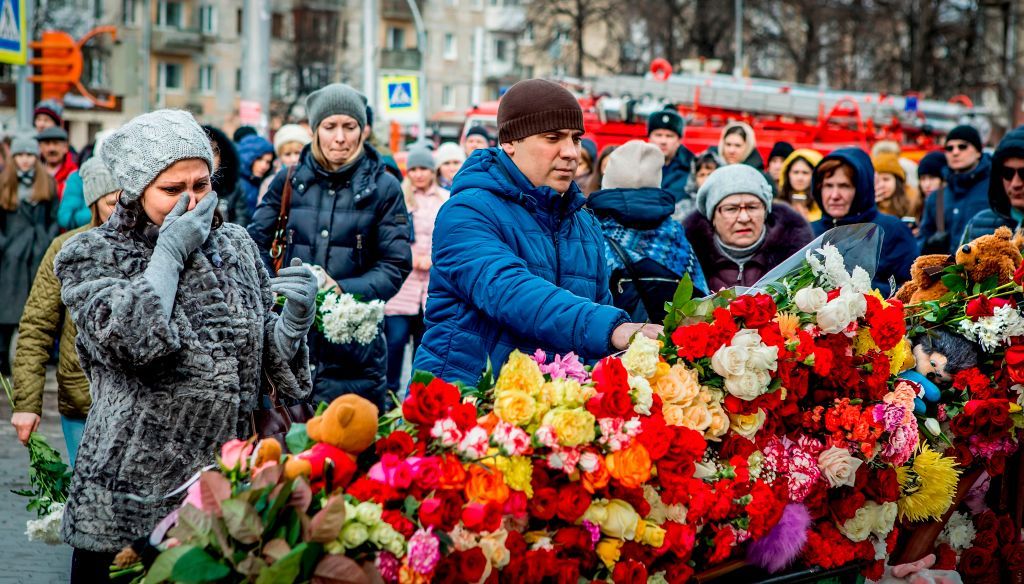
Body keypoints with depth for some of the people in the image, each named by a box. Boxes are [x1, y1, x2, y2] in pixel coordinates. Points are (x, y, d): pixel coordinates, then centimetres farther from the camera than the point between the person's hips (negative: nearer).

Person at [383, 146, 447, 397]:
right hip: (401, 283, -2)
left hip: (433, 285, 2)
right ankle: (389, 391, 4)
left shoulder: (446, 200, 9)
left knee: (424, 342, 6)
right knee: (396, 338, -8)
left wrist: (434, 258, -7)